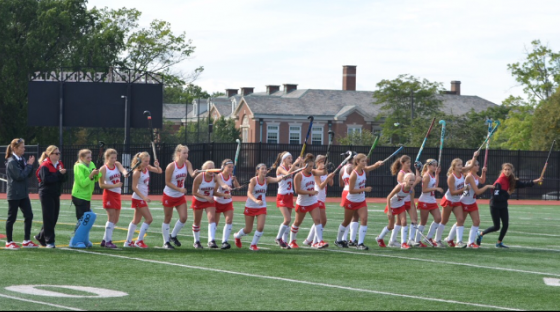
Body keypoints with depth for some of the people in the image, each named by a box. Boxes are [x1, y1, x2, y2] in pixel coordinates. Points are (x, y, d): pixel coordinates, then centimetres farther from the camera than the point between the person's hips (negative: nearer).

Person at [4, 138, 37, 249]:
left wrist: (30, 164, -6)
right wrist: (29, 165, -15)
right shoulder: (12, 162, -16)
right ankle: (9, 242, 10)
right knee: (12, 217, 1)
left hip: (23, 193, 8)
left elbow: (29, 174, 11)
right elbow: (20, 176, -22)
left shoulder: (22, 160, 9)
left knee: (29, 215, 7)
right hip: (14, 194, -8)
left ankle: (26, 241, 14)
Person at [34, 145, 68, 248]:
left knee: (54, 218, 9)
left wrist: (63, 174, -14)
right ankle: (49, 241, -2)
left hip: (56, 194, 7)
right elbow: (46, 179, -23)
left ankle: (40, 236, 24)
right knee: (49, 218, -6)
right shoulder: (45, 166, -10)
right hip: (46, 194, -7)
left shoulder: (59, 164, 11)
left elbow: (65, 179, 7)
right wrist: (58, 174, -21)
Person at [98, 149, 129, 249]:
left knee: (115, 219, 8)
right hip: (109, 194, -6)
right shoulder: (103, 169, -9)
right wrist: (115, 185, -20)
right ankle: (108, 241, -6)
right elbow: (101, 185, -11)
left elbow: (122, 169, -18)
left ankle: (105, 240, 17)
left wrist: (125, 173, -42)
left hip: (117, 195, 6)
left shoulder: (117, 164, 6)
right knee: (112, 217, -11)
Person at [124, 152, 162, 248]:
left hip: (143, 198, 8)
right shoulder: (137, 172, -18)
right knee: (149, 218, -9)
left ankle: (128, 241, 21)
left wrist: (157, 166, -12)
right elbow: (134, 187, -20)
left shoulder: (147, 168, 4)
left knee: (136, 220, 14)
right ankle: (139, 241, -4)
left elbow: (159, 171, 10)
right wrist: (144, 197, -26)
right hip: (138, 198, -8)